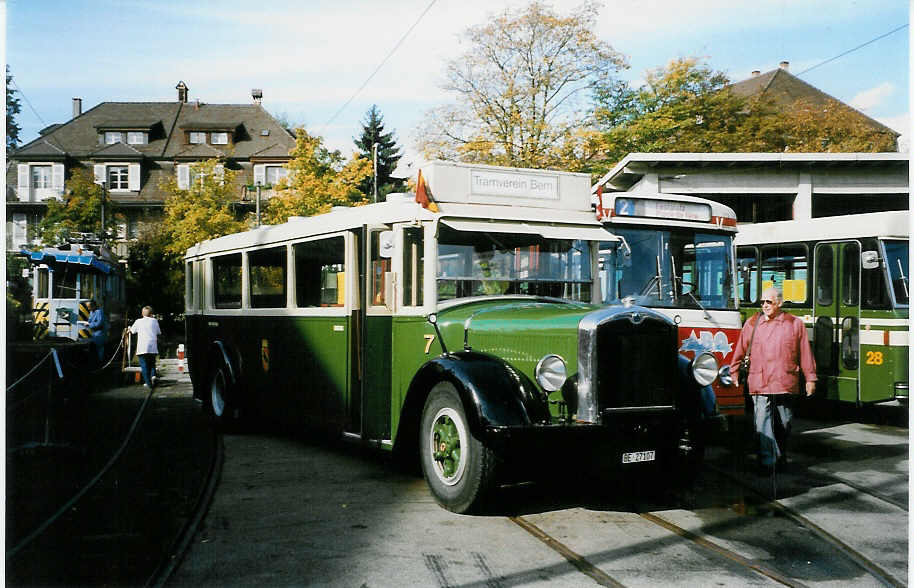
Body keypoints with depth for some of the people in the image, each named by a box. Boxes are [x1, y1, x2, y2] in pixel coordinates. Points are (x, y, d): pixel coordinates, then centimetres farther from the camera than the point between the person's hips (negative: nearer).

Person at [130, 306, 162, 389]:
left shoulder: (138, 321, 6)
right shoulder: (154, 321, 9)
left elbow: (132, 331, 22)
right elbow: (159, 333, 16)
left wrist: (129, 328, 46)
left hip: (142, 347, -2)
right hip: (153, 347, 2)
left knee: (144, 365, 2)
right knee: (152, 363, 18)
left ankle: (148, 383, -4)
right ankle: (153, 375, -6)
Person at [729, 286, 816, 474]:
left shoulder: (795, 324, 7)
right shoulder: (752, 323, 8)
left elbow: (805, 353, 8)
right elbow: (740, 350, 15)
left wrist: (810, 378, 8)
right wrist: (734, 371, 16)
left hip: (786, 385, 1)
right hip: (759, 385, 0)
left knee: (784, 424, 11)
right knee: (762, 424, -9)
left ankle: (781, 457, 29)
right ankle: (767, 461, -10)